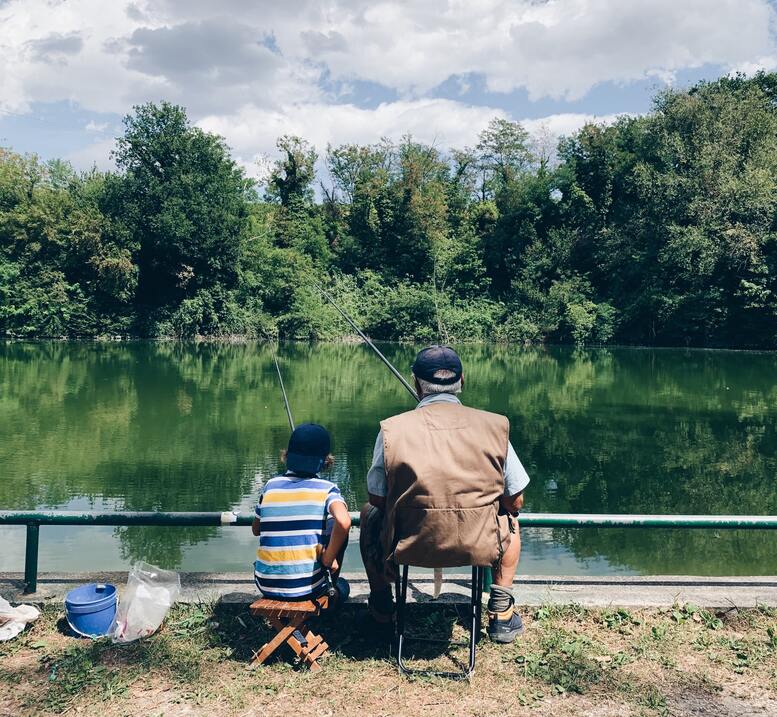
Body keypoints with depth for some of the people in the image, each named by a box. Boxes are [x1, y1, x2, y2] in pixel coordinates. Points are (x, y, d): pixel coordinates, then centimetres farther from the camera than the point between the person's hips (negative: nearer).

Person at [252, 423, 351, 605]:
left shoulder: (270, 485, 2)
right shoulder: (326, 489, -8)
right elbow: (343, 522, -27)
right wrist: (328, 559, -12)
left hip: (266, 586, 3)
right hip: (307, 587, -3)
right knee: (338, 530, 17)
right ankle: (334, 583, 29)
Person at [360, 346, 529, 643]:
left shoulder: (392, 429, -8)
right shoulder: (494, 426, -6)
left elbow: (377, 499, 1)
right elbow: (515, 501, 2)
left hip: (407, 546, 0)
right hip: (479, 548, 1)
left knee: (369, 514, 32)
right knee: (510, 519, 34)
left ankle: (381, 608, 39)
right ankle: (501, 613, 31)